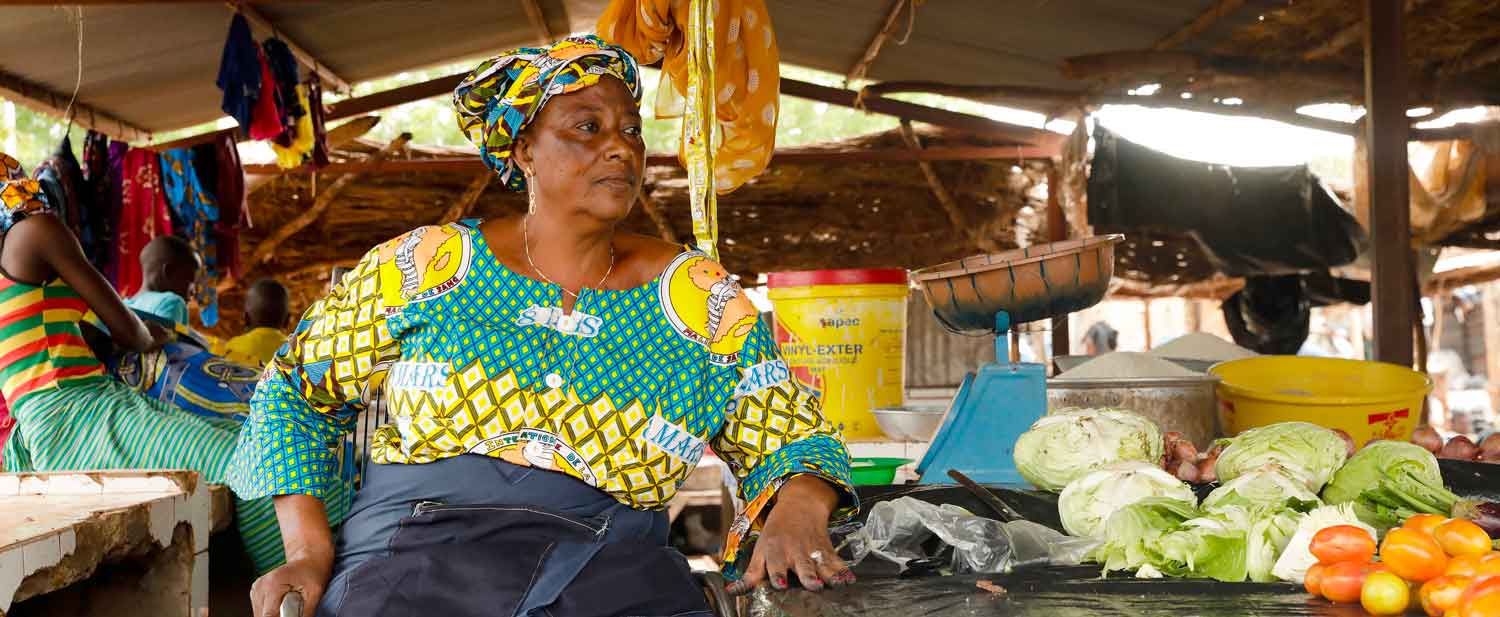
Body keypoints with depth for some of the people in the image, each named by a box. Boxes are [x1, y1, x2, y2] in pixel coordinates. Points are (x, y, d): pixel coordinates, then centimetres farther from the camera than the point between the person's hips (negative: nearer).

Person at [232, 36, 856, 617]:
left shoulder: (700, 298, 8)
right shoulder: (425, 266, 6)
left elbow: (793, 436, 10)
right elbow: (294, 388, 14)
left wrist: (795, 514, -14)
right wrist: (310, 551, 1)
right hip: (414, 549, -1)